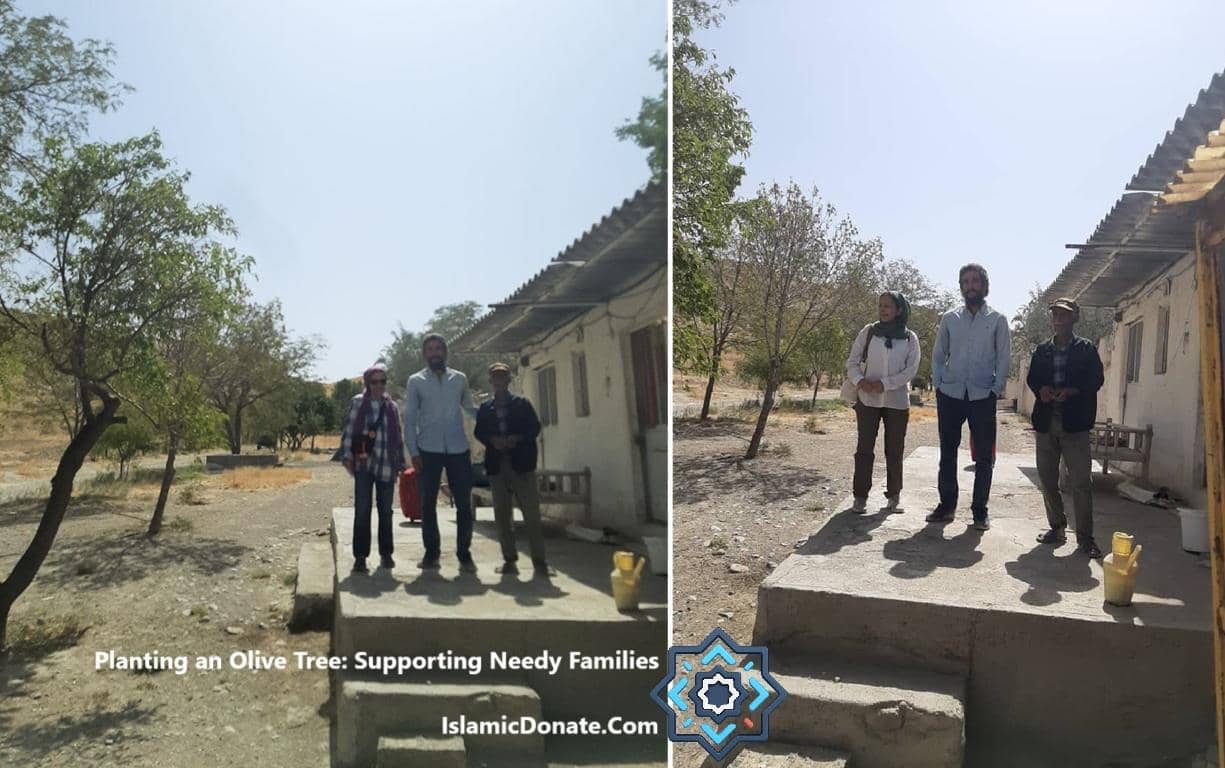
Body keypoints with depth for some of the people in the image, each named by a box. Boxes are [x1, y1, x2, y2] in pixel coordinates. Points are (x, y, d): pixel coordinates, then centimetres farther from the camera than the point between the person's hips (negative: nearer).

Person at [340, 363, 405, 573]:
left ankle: (386, 554, 20)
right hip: (363, 464, -2)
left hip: (386, 466, 3)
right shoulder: (358, 403, 1)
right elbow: (348, 431, -1)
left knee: (385, 511, 9)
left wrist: (400, 464, 10)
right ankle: (360, 556, 2)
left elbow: (398, 437, 12)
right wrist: (347, 456, -9)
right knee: (362, 511, -5)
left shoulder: (392, 407, 10)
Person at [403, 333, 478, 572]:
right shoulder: (416, 381, 4)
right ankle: (431, 552, 19)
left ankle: (464, 553, 11)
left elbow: (470, 408, 17)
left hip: (458, 449, 1)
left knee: (464, 504, 1)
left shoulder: (459, 379, 9)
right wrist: (414, 452, -5)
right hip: (428, 451, -1)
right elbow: (410, 419, 2)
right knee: (428, 504, 6)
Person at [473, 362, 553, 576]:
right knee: (502, 515, 4)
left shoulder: (522, 403, 8)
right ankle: (509, 559, 11)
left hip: (521, 463, -3)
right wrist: (493, 440, -10)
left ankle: (539, 560, -4)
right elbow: (479, 432, 10)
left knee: (531, 513, -6)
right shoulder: (485, 408, 15)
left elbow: (535, 428, 2)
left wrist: (516, 438, -14)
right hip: (497, 465, 3)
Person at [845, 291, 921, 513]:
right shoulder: (868, 331, 2)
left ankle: (893, 495, 18)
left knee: (894, 450, 6)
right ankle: (860, 496, 6)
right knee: (864, 448, 0)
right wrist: (859, 380, -17)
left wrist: (885, 384, -18)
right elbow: (852, 362, 2)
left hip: (897, 401, 0)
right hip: (868, 399, 0)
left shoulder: (910, 338, 1)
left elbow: (911, 369, -6)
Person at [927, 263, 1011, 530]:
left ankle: (980, 509, 13)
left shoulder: (998, 320, 4)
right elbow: (938, 355, 10)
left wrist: (996, 389, -7)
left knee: (984, 456, 3)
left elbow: (1003, 359, 2)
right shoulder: (949, 318, 8)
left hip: (983, 397, -1)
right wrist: (938, 384, 0)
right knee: (948, 452, 7)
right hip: (950, 395, 2)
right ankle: (946, 504, 17)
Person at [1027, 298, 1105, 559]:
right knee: (1047, 479, 8)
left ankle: (1085, 537, 0)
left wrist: (1071, 391, -19)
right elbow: (1032, 378, 14)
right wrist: (1041, 389, -8)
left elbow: (1096, 380, -2)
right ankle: (1056, 527, 21)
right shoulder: (1042, 350, 14)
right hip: (1046, 420, 4)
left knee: (1081, 482, -6)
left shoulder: (1086, 349, 3)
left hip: (1074, 422, -4)